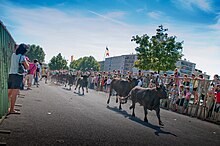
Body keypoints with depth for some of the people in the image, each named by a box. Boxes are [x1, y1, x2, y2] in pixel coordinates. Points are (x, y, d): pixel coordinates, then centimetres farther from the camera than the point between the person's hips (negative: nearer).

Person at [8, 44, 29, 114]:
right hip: (18, 76, -7)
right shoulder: (22, 57, -9)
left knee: (9, 93, 14)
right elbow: (27, 67, -8)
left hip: (10, 75, 7)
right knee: (14, 94, -2)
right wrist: (26, 61, 7)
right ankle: (12, 110, 2)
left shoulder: (13, 55, 12)